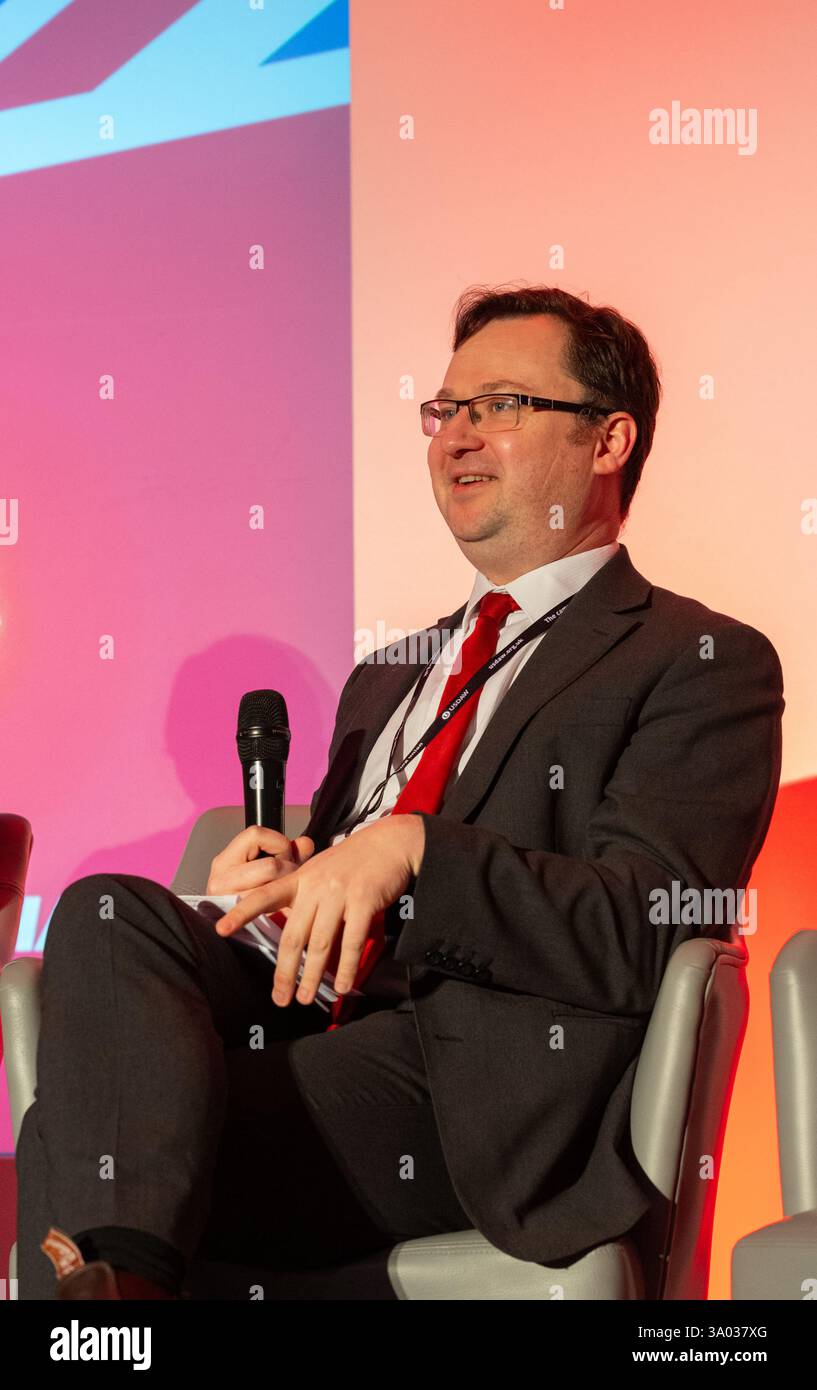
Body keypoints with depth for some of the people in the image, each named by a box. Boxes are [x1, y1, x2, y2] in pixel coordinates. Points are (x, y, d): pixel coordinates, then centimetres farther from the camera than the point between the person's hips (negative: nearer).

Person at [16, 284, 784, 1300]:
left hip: (476, 1076, -7)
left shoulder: (706, 663, 7)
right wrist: (282, 876, 3)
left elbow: (646, 932, -9)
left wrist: (410, 853, -22)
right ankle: (121, 1272, -44)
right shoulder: (388, 676, 33)